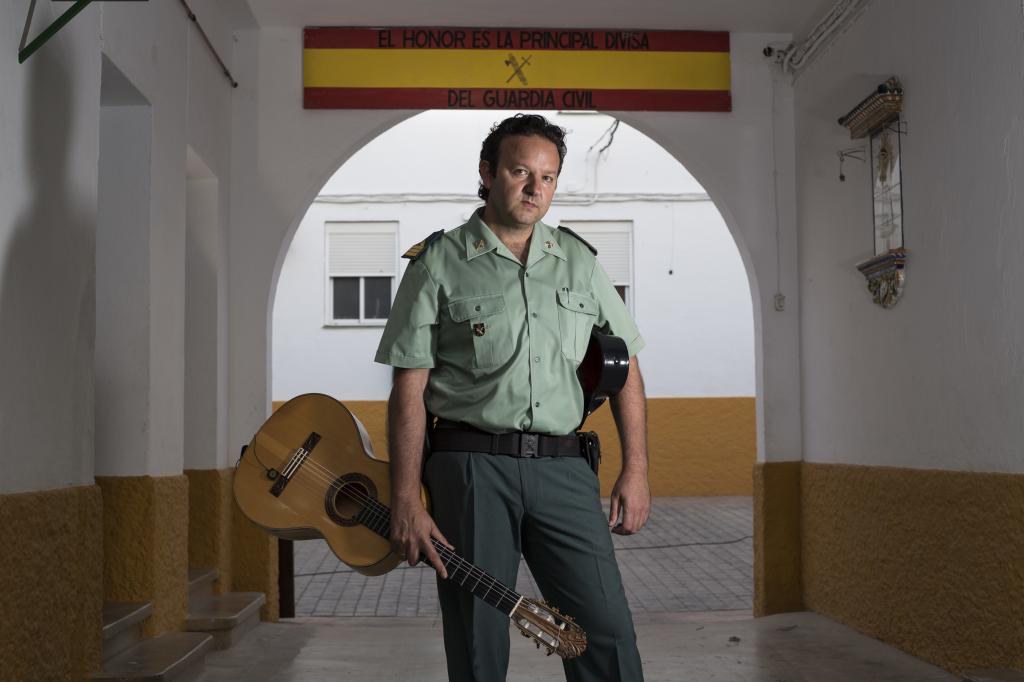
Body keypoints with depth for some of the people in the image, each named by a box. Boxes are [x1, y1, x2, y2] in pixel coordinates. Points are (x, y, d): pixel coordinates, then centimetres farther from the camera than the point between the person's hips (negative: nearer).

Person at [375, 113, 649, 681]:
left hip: (562, 468, 3)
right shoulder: (439, 262, 2)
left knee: (608, 635, -4)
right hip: (471, 467, -2)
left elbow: (624, 366, 15)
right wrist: (405, 502, -8)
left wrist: (635, 471, 6)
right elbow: (408, 389, -2)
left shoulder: (579, 260, 13)